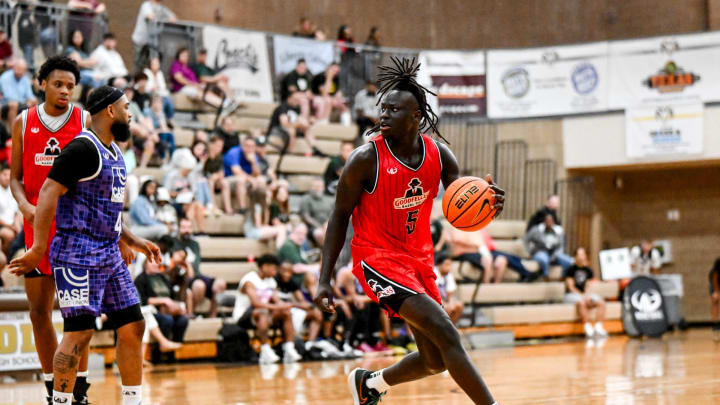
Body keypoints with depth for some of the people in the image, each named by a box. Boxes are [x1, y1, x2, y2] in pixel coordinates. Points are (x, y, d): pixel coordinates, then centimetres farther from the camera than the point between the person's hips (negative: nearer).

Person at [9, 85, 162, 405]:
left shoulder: (114, 152, 17)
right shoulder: (83, 148, -13)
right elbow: (48, 192, -19)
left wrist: (133, 241, 24)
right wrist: (38, 249, -25)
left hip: (110, 255, 9)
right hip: (78, 255, -9)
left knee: (132, 327, 8)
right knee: (79, 332, -12)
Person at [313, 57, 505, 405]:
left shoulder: (439, 155, -2)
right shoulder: (366, 159, -15)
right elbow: (340, 215, -6)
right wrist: (325, 279, -11)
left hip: (418, 258, 6)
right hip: (377, 259, -6)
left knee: (436, 361, 10)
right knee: (446, 333, -21)